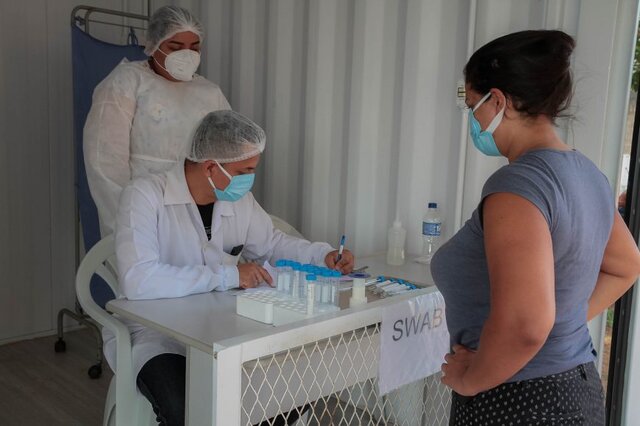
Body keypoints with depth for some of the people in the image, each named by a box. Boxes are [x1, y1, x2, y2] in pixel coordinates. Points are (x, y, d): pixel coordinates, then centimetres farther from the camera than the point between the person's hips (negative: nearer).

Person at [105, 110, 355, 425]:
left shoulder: (240, 201, 1)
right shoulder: (145, 195, -19)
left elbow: (273, 244, 19)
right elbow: (137, 281, -32)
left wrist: (324, 255, 1)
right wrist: (227, 276, -29)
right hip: (154, 334, -5)